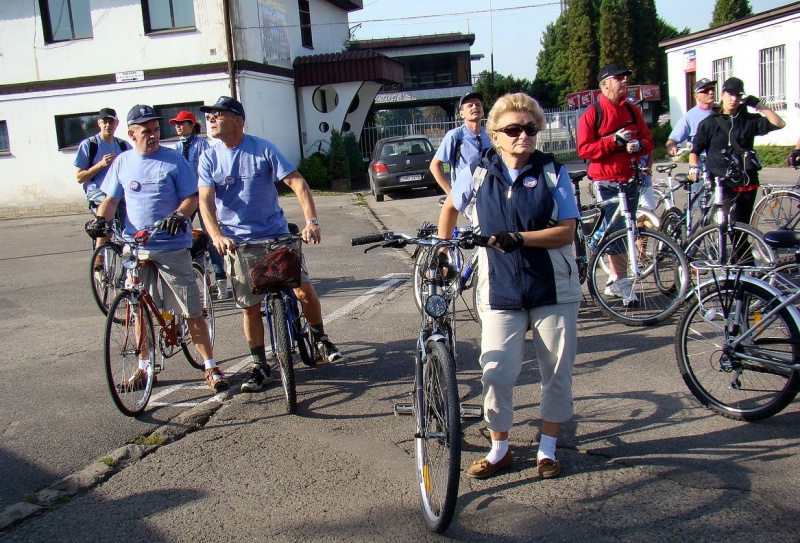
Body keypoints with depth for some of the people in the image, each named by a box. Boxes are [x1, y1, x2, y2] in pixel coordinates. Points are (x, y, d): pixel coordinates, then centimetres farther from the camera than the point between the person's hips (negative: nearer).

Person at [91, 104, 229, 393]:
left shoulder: (173, 159, -1)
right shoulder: (122, 162, 9)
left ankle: (211, 368, 5)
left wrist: (178, 215, -22)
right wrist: (100, 219, -7)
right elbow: (111, 199, 13)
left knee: (192, 310, -3)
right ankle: (144, 366, 28)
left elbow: (192, 196, -2)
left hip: (172, 245, -3)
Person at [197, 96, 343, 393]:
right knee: (250, 306, 4)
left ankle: (320, 340, 17)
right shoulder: (209, 158, 0)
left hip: (277, 234, -1)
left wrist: (311, 220, -27)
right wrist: (217, 235, -29)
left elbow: (297, 182, -13)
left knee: (304, 290, -9)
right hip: (236, 242, 2)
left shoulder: (262, 149, -7)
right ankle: (260, 367, 17)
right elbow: (205, 200, -11)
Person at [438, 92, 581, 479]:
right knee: (496, 373, -1)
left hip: (553, 288, 0)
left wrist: (519, 238, -21)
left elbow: (566, 231, -9)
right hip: (500, 291, 0)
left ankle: (547, 448, 30)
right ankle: (499, 449, 21)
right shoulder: (478, 172, 1)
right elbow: (451, 207, 19)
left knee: (557, 371, 9)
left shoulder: (553, 172, -3)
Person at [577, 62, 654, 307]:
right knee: (616, 232, -10)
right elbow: (584, 149, -9)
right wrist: (614, 141, -18)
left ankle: (614, 281, 19)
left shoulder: (632, 111, 13)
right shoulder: (592, 114, -3)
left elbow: (648, 141, 14)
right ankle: (621, 282, -5)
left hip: (630, 180, 5)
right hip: (606, 183, -5)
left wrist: (638, 145, -9)